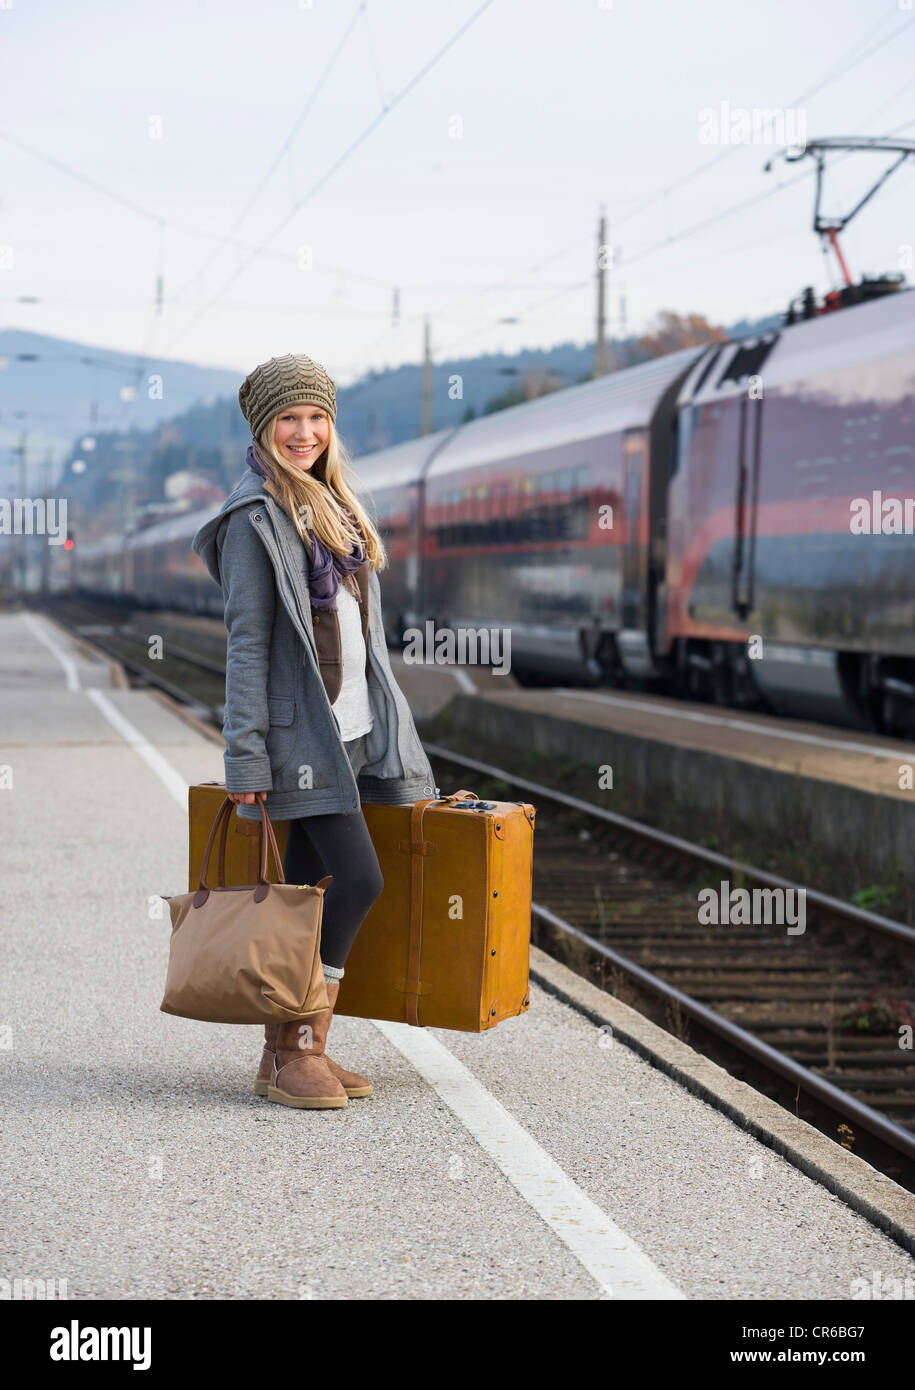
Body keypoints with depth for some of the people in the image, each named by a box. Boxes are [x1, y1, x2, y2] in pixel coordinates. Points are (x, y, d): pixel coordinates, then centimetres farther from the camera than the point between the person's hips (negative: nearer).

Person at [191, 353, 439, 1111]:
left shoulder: (336, 504, 17)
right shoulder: (256, 514, -8)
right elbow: (247, 641, -12)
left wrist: (389, 729, 18)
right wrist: (246, 757, -16)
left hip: (353, 727, 8)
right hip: (301, 729, -8)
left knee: (308, 890, 8)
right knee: (359, 879, -13)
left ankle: (290, 1048, 14)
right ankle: (296, 1050, -4)